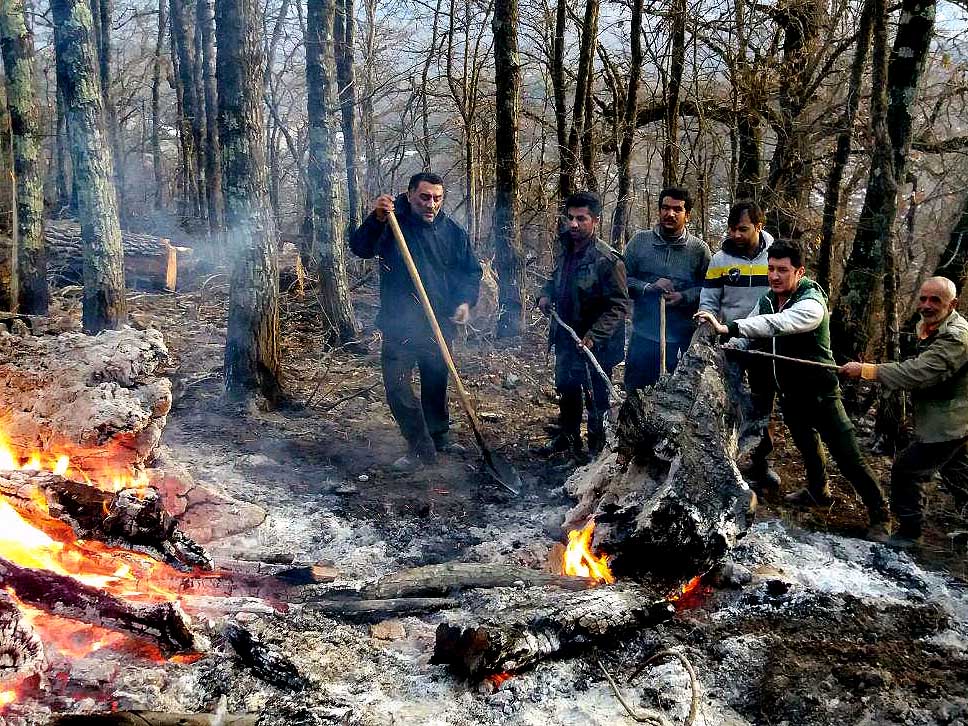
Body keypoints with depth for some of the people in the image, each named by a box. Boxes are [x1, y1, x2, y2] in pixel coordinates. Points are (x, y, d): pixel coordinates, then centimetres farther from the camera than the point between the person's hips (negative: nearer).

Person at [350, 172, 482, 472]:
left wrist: (466, 301, -10)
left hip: (440, 324, 3)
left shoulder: (453, 232, 0)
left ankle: (439, 436, 36)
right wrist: (375, 219, -37)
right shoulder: (391, 224, -7)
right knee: (398, 386, -9)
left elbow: (472, 272, 7)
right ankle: (420, 447, 3)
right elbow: (359, 247, -21)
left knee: (436, 384, 17)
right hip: (399, 324, -2)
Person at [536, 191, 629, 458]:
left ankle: (598, 450, 21)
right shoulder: (565, 249, 3)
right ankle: (568, 437, 44)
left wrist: (593, 336, -30)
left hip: (595, 345, -8)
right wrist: (546, 294, 1)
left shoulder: (607, 260, -21)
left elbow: (618, 306, -22)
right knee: (566, 390, 24)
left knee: (597, 398, 5)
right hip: (565, 337, 8)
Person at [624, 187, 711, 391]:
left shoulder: (699, 249, 0)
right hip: (643, 337, 1)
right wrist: (648, 287, -14)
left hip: (683, 342, -1)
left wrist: (684, 297, -16)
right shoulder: (640, 241, 3)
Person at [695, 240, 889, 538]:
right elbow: (747, 333, 6)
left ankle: (879, 515, 10)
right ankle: (818, 491, 50)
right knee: (806, 444, 27)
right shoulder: (767, 300, 0)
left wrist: (727, 327, -52)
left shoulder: (811, 304, -27)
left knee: (848, 458, -4)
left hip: (820, 393, -8)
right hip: (789, 391, 8)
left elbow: (777, 323, -44)